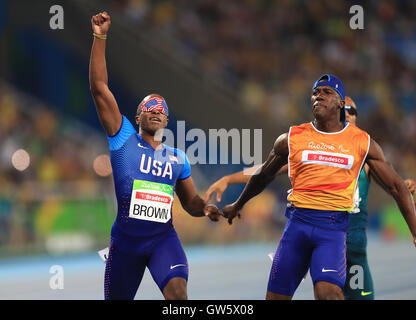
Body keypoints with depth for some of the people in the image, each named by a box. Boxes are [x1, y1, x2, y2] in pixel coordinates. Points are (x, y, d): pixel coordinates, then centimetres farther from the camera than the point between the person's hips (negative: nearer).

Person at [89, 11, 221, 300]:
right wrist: (100, 38, -11)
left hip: (164, 238, 1)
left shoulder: (178, 158, 13)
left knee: (178, 292, -24)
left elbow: (190, 201, 22)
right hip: (126, 239, -1)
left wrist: (205, 209, -3)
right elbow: (99, 88, -5)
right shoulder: (124, 139, 2)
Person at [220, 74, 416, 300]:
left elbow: (396, 186, 12)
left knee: (327, 291, -26)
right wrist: (237, 205, 37)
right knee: (276, 295, 2)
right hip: (298, 222, 2)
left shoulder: (363, 143, 7)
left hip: (333, 229, -2)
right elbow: (263, 176, 26)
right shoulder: (291, 139, 9)